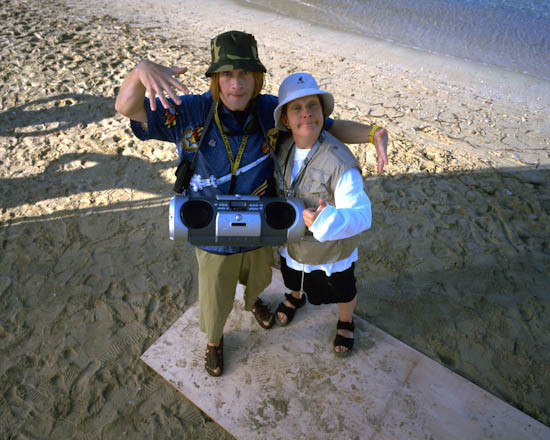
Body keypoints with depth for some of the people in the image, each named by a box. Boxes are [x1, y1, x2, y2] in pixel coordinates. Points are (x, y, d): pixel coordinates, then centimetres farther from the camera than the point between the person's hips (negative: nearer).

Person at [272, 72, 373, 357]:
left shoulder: (340, 163, -35)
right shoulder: (282, 149, -14)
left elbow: (361, 213, -37)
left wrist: (326, 220, -55)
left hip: (331, 251, -5)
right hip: (291, 242, 5)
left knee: (343, 293, 25)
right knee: (293, 278, 35)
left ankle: (345, 323, 59)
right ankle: (295, 298, 72)